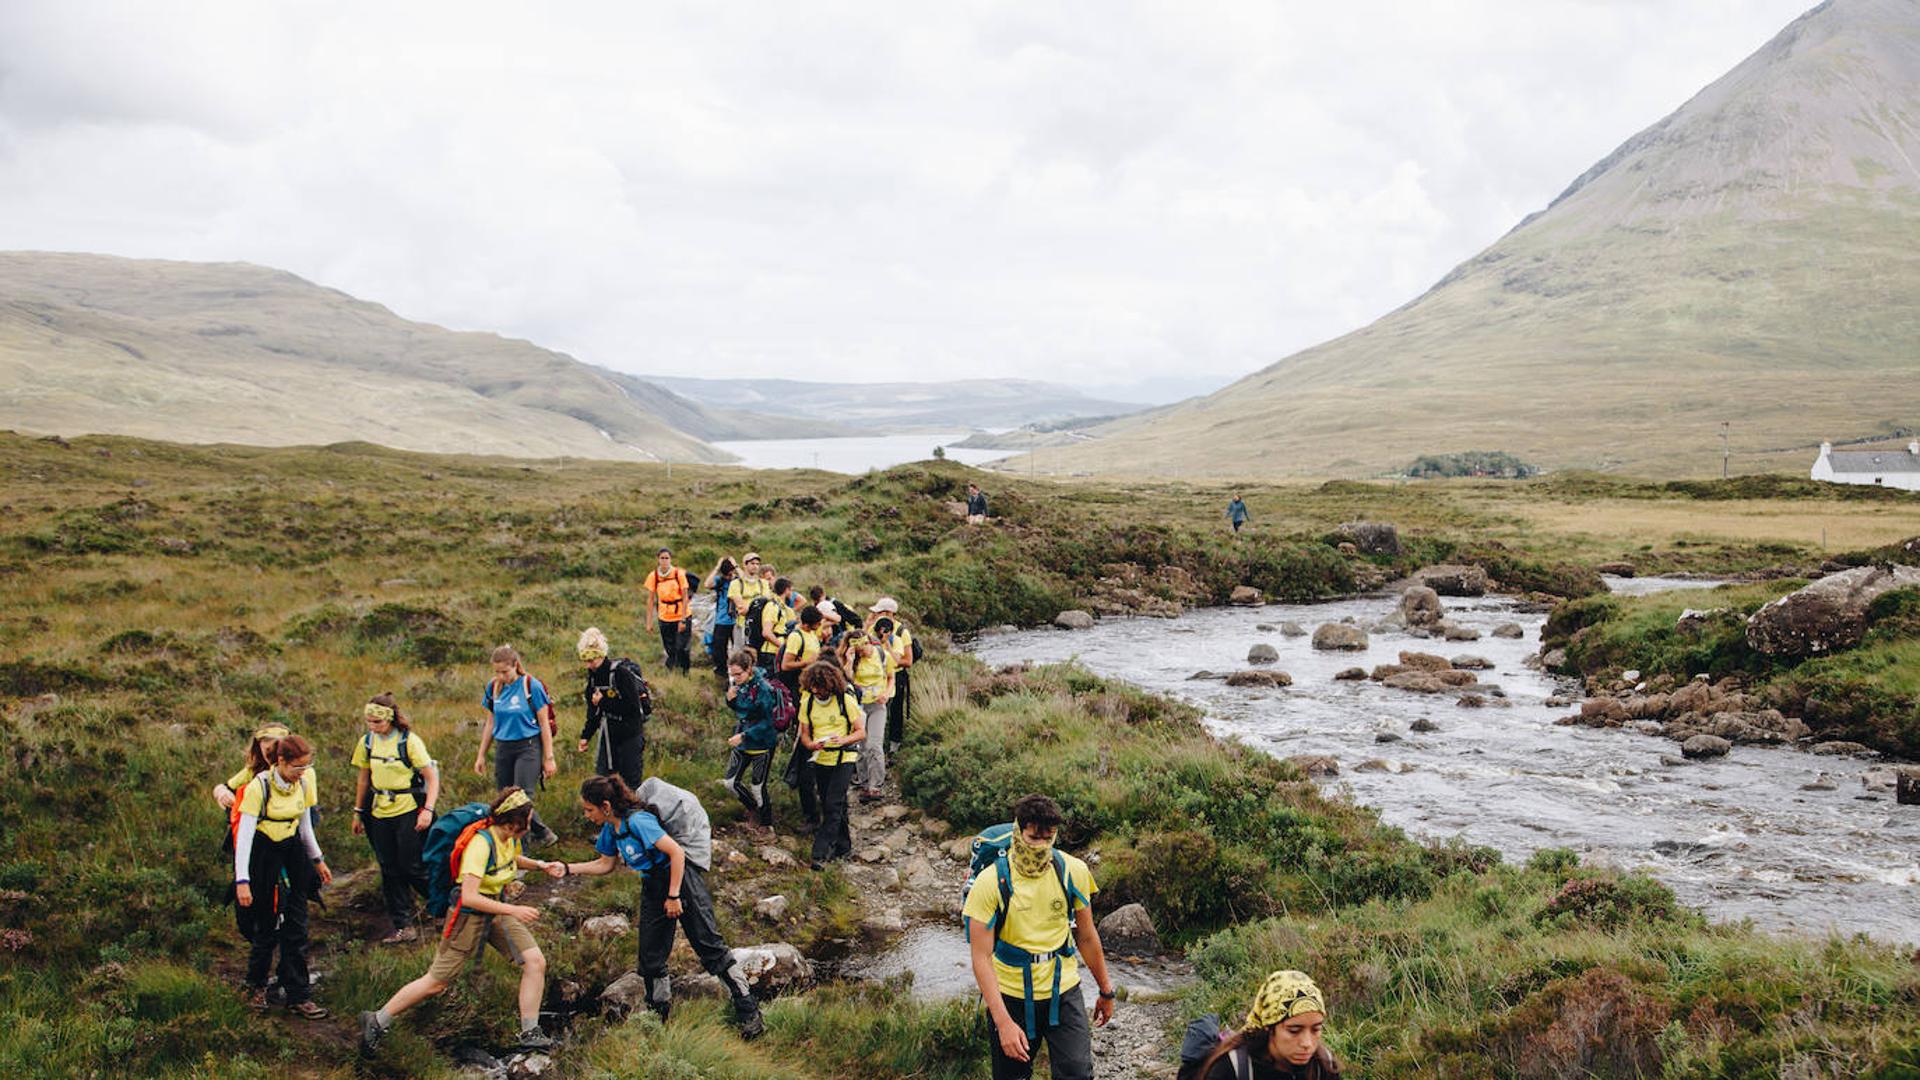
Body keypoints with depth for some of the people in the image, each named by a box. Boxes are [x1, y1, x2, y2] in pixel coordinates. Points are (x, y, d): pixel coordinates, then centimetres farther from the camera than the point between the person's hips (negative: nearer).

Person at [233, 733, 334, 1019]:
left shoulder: (304, 781, -3)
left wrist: (317, 859, 17)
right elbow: (245, 833, -21)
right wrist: (242, 880, -26)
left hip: (294, 850, 5)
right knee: (267, 925, 1)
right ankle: (256, 985, 25)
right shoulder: (259, 786, -19)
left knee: (296, 926, 2)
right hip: (264, 853, -5)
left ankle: (298, 996, 6)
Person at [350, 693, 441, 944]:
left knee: (413, 867, -5)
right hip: (379, 813, 5)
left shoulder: (409, 741, -11)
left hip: (408, 811, -5)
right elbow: (364, 779, 16)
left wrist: (428, 809, -21)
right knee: (390, 871, 6)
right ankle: (403, 928, 13)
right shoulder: (367, 742, 5)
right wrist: (358, 813, 18)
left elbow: (432, 777, -11)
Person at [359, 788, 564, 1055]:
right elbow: (469, 897, -34)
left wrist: (540, 866, 6)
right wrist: (513, 911, -34)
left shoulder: (509, 837, -4)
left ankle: (530, 1033, 4)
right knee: (436, 983, 3)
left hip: (498, 910, 7)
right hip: (469, 915, -7)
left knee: (536, 962, -6)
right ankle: (377, 1021, 21)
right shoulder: (481, 843, -29)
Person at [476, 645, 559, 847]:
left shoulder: (531, 686, -10)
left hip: (528, 747, -6)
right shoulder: (494, 687, 4)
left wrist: (549, 758, -5)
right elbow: (490, 723, 15)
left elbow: (544, 724, -5)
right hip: (503, 749, 6)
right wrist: (481, 756, 15)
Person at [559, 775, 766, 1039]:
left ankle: (749, 1014, -5)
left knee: (710, 948, -9)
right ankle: (660, 1017, 30)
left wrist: (674, 896, -21)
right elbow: (606, 864, 20)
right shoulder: (611, 828, 4)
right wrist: (568, 868, 10)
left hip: (681, 881, -9)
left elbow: (676, 852, -25)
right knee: (651, 958, 9)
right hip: (653, 888, 9)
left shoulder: (637, 821, -24)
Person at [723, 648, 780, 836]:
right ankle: (754, 810, 34)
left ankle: (767, 826, 21)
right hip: (742, 741, 7)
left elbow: (768, 721, -21)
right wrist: (730, 699, -8)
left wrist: (744, 735, -24)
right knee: (732, 782, 9)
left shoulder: (763, 688, -23)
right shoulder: (737, 684, -2)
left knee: (758, 786, 2)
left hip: (762, 743, -7)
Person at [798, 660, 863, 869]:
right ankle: (843, 846, 28)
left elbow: (861, 733, -8)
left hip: (844, 759, -5)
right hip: (820, 759, 5)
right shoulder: (807, 702, 1)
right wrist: (811, 744, -17)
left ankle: (821, 852, -15)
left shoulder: (846, 700, -12)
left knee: (833, 805, -14)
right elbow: (804, 734, 6)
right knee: (830, 805, 12)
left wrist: (844, 740, -27)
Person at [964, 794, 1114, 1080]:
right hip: (1011, 996, -1)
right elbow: (981, 959, -16)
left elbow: (1086, 937, 7)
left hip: (1063, 991, 1)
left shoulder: (1073, 872, -7)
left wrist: (1106, 991, 14)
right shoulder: (990, 882, -16)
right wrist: (1004, 1022, -23)